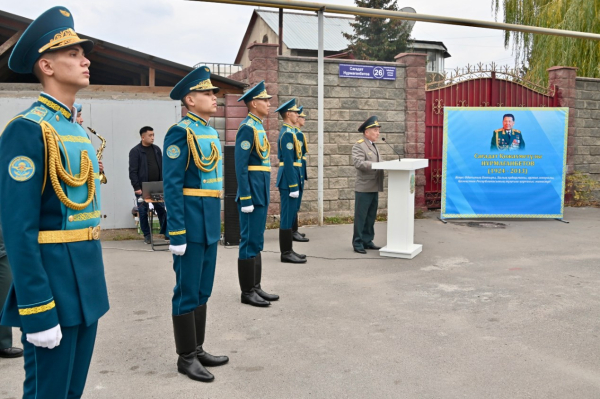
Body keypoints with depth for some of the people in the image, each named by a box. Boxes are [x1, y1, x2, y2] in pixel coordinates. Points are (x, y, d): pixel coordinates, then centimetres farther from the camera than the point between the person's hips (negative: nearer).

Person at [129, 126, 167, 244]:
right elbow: (133, 171, -11)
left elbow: (162, 168, 12)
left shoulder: (156, 149, 9)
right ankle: (146, 235, 16)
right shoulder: (135, 151, -8)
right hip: (142, 188, -4)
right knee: (143, 211, 5)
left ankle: (166, 232, 14)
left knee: (162, 209, 6)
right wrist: (136, 187, -16)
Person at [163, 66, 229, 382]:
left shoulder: (211, 132, 15)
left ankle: (197, 349, 28)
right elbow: (172, 186, -16)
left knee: (203, 290, 15)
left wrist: (215, 225, 18)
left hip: (209, 224, 9)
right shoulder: (180, 133, -11)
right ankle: (186, 357, 15)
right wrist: (177, 233, -19)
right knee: (187, 292, 2)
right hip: (190, 223, -9)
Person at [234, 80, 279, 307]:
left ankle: (256, 287, 21)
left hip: (261, 193, 10)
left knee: (257, 242, 13)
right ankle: (247, 292, 6)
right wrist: (246, 199, -21)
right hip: (252, 193, -10)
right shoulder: (248, 128, -13)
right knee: (250, 242, -3)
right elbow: (241, 166, -18)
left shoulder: (258, 127, 16)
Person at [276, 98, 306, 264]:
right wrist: (293, 186, -21)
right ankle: (286, 253, 0)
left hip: (290, 179, 10)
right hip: (289, 180, -10)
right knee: (288, 216, -5)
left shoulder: (288, 132, 17)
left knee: (289, 215, 13)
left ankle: (288, 249, 20)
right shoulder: (288, 133, -15)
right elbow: (289, 162, -20)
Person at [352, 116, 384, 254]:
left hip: (374, 188, 8)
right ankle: (358, 243, 8)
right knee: (360, 217, 0)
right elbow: (358, 163, -23)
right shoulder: (358, 146, -10)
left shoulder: (374, 146, 19)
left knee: (371, 217, 13)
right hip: (364, 189, -8)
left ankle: (367, 241, 23)